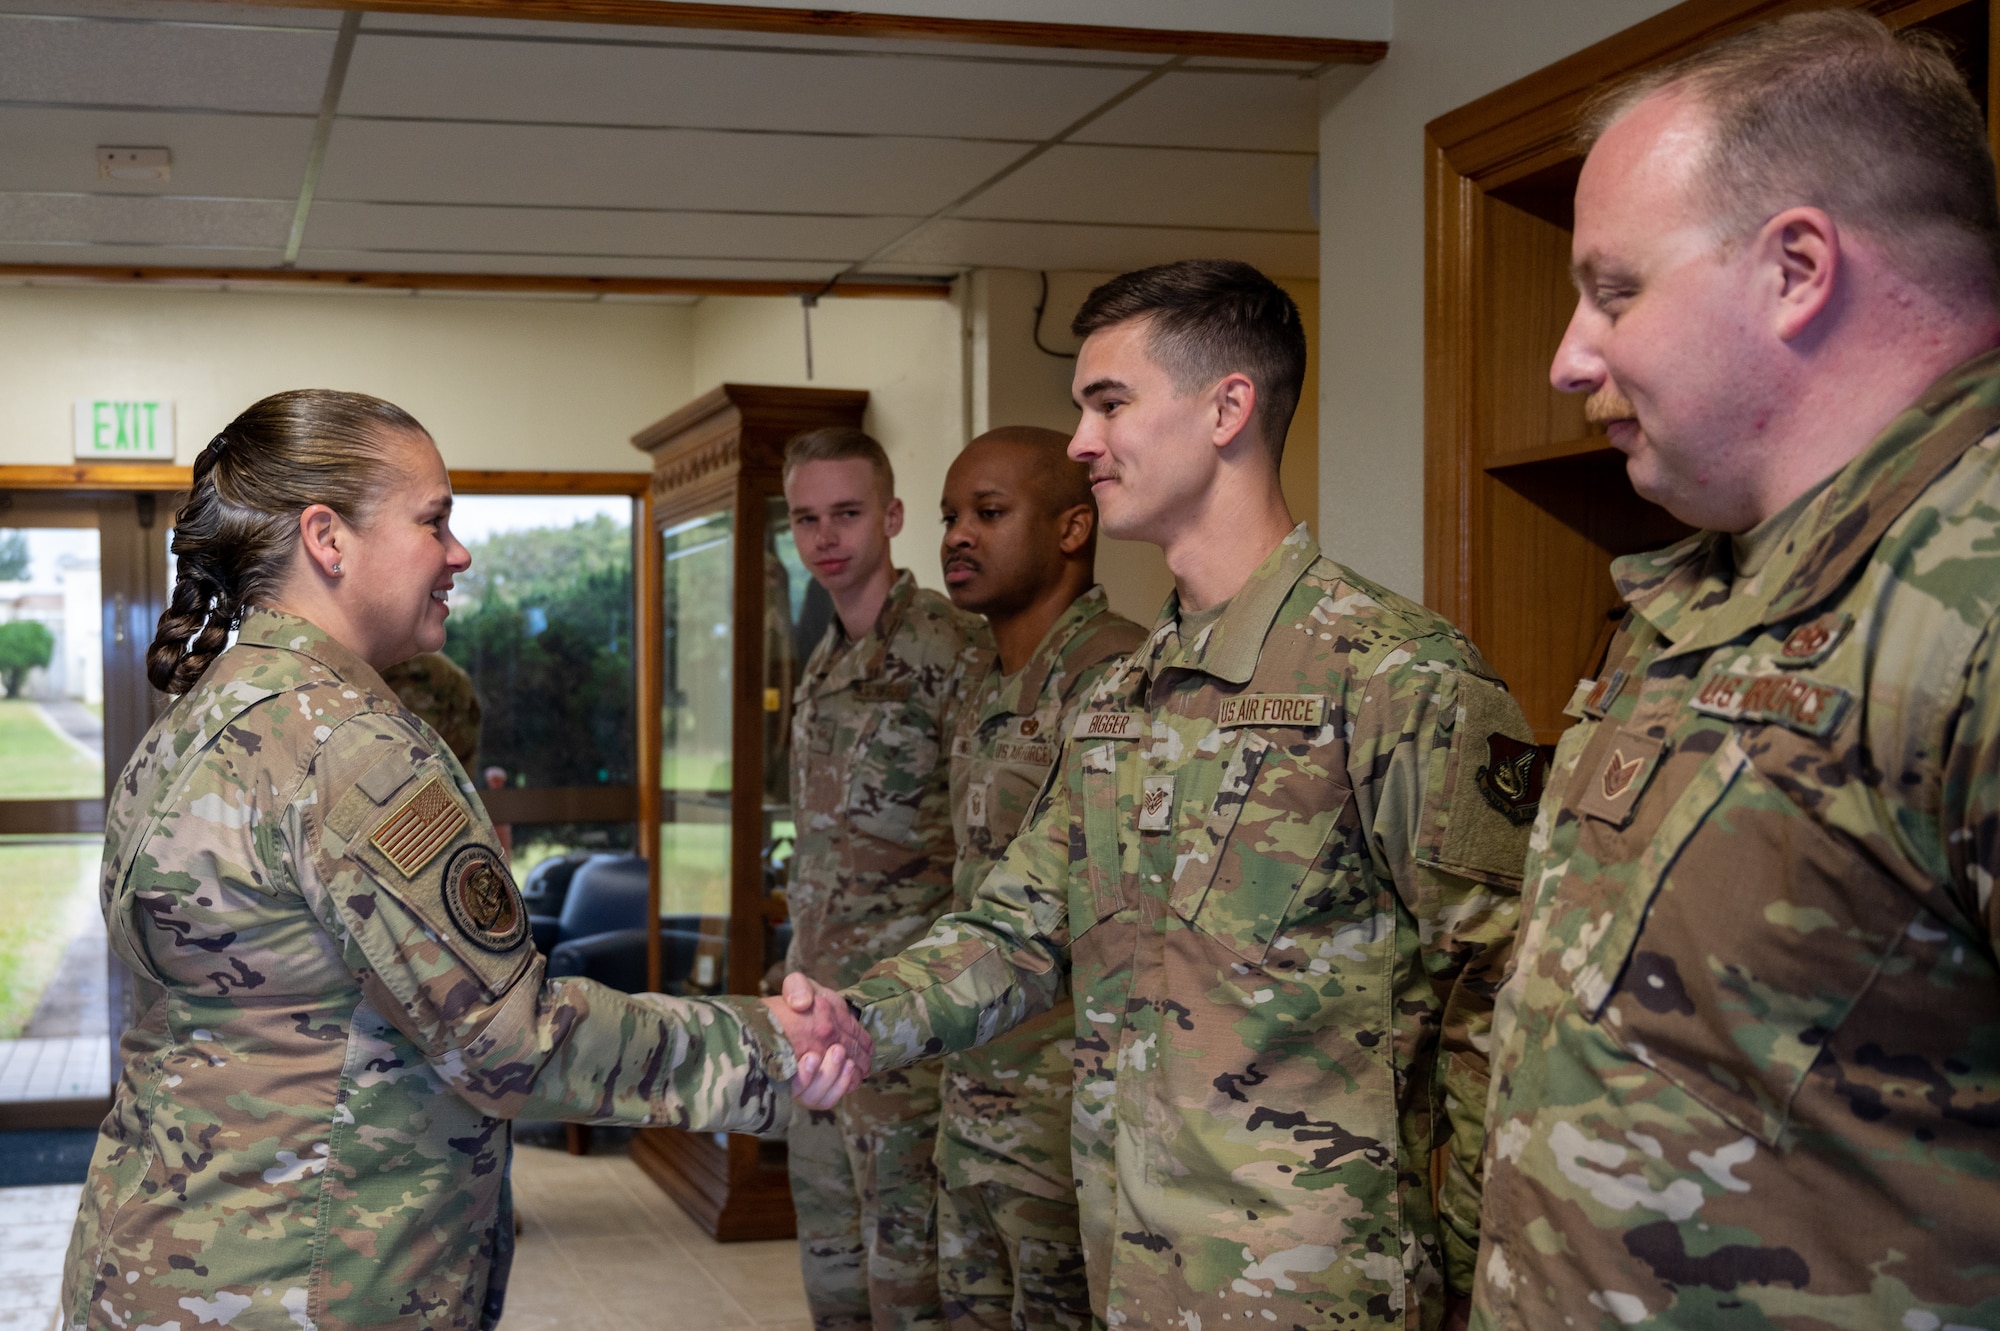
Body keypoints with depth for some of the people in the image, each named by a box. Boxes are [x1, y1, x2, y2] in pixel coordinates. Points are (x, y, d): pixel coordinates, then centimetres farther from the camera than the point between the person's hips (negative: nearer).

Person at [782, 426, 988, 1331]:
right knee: (829, 1243, 16)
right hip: (823, 1001, 9)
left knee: (905, 1242, -3)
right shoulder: (823, 664, 14)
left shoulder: (944, 647, -13)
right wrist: (800, 976, 20)